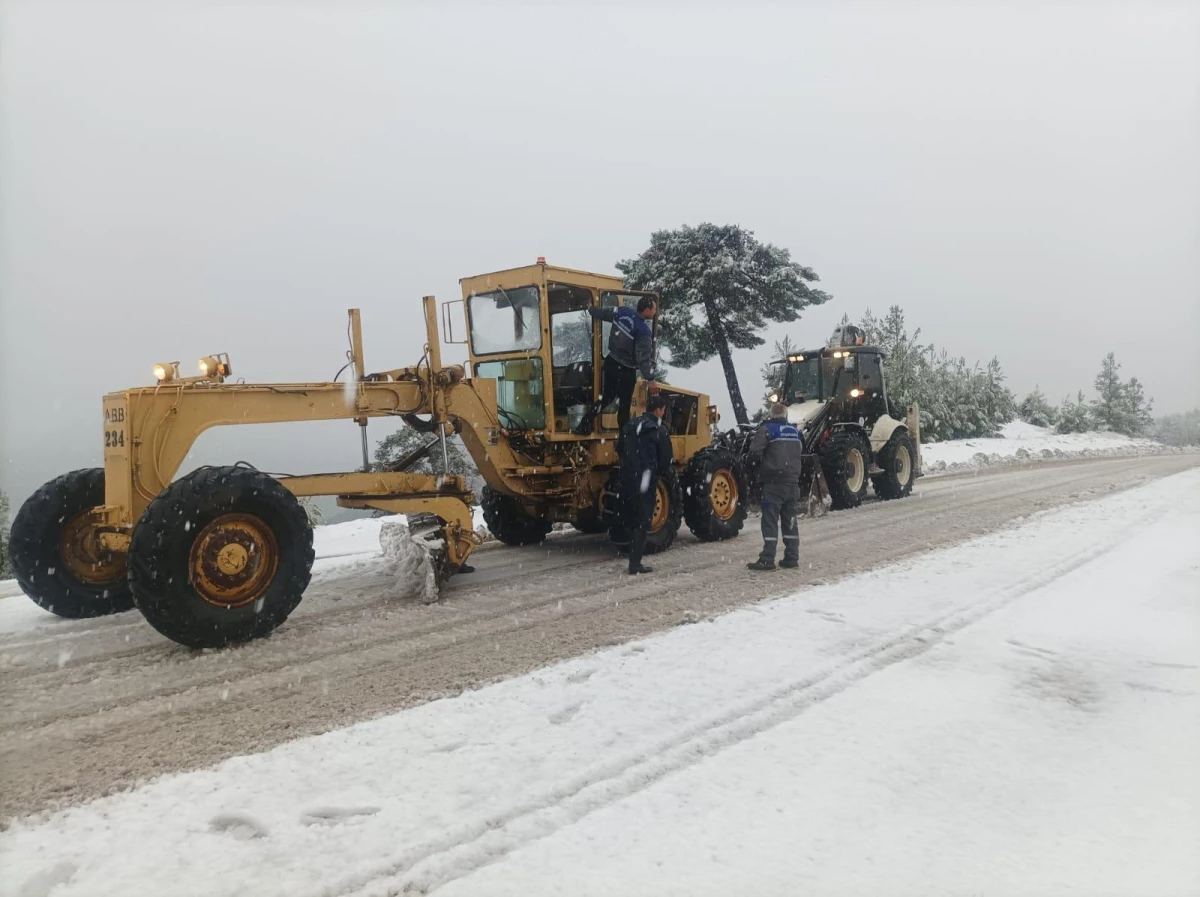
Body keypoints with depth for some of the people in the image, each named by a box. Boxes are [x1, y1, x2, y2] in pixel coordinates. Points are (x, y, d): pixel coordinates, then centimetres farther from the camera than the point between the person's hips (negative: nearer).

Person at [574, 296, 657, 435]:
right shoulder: (643, 332, -23)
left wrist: (591, 309, 32)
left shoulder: (622, 311, -4)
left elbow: (601, 313, 12)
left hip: (611, 362, 7)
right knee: (624, 405, 7)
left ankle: (584, 425, 18)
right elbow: (643, 359, -25)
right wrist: (649, 379, -20)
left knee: (605, 398, 19)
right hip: (626, 371, -7)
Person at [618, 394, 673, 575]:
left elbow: (621, 451, 17)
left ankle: (634, 560, 22)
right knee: (642, 522, -1)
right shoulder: (659, 430, -7)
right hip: (646, 481, -6)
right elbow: (665, 459, -5)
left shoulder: (629, 427, 13)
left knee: (631, 520, 16)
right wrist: (661, 473, 13)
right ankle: (635, 564, -3)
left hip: (627, 480, 6)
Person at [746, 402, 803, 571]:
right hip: (792, 482, 6)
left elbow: (755, 452, -16)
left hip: (774, 482, -6)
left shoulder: (767, 429, -7)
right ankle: (791, 558, 15)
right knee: (790, 520, 12)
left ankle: (767, 559, -9)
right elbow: (802, 456, 22)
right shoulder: (796, 431, 14)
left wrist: (759, 463, 4)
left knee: (770, 520, -6)